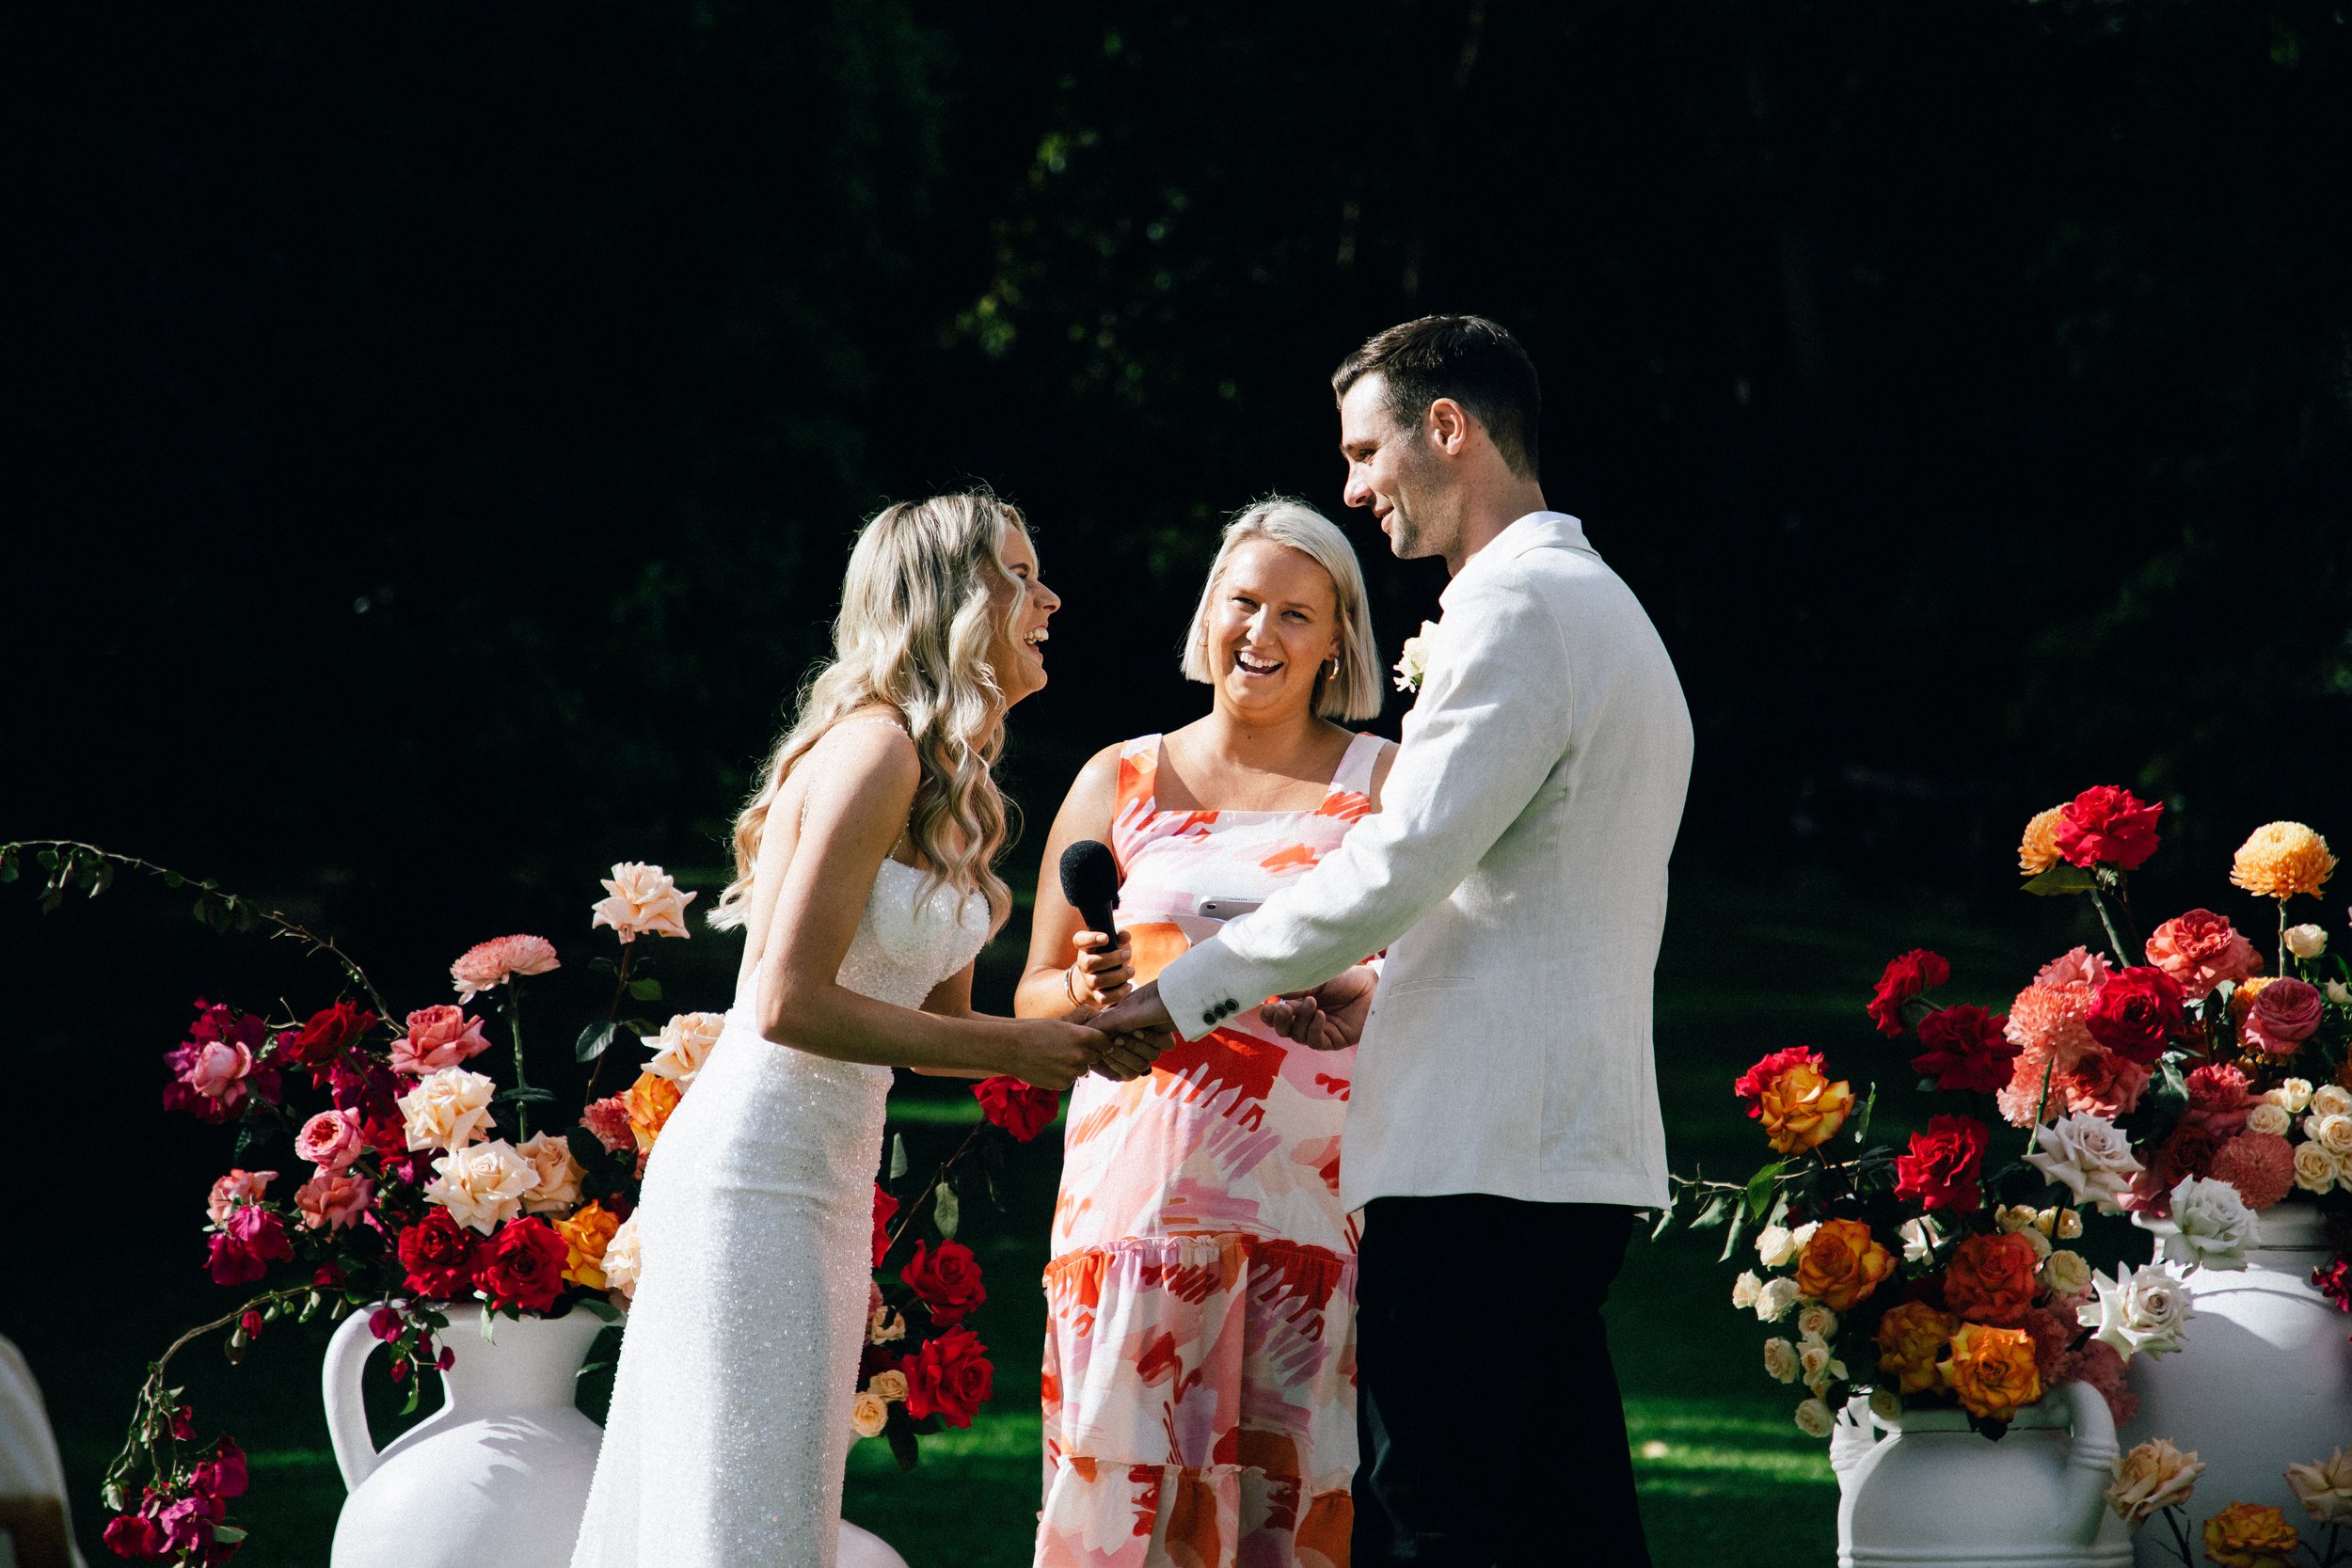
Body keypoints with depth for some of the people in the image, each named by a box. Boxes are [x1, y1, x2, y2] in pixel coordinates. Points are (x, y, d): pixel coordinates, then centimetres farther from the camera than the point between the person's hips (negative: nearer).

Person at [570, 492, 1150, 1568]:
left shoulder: (948, 782, 15)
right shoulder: (875, 750, -15)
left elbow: (935, 1026, 18)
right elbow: (789, 1003, -21)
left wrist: (1079, 1028, -1)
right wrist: (1013, 1049, -15)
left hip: (828, 1179, 10)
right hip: (755, 1175, -10)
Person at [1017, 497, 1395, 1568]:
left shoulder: (1383, 784, 10)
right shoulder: (1122, 783, 13)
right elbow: (1032, 998, 17)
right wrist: (1092, 989, -6)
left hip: (1312, 1186, -1)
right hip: (1142, 1180, 1)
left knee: (1291, 1479, -7)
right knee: (1128, 1469, -7)